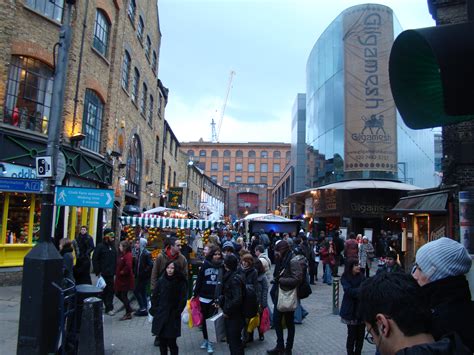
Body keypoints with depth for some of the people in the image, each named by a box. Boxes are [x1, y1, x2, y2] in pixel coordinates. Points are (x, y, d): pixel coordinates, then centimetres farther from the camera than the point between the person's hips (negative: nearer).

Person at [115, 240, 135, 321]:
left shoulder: (128, 255, -19)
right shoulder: (123, 254, 12)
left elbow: (128, 266, -34)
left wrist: (122, 272, -20)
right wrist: (118, 272, 8)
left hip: (126, 280, -10)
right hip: (120, 279, 10)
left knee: (124, 296, -2)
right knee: (118, 294, 15)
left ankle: (128, 314, 12)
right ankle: (128, 309, 30)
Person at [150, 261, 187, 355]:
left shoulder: (180, 282, -7)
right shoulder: (161, 281, -1)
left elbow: (183, 300, -6)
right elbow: (154, 296, 8)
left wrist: (177, 312, -9)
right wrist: (154, 309, 2)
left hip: (172, 317, -3)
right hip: (160, 315, 3)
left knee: (171, 343, -3)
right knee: (162, 342, 8)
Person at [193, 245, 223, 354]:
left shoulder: (222, 266, -3)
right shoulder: (205, 265, -6)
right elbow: (199, 280, -2)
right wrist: (195, 294, -1)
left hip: (215, 298, -1)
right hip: (204, 297, 1)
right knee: (204, 319, 13)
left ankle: (210, 342, 11)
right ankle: (205, 339, 28)